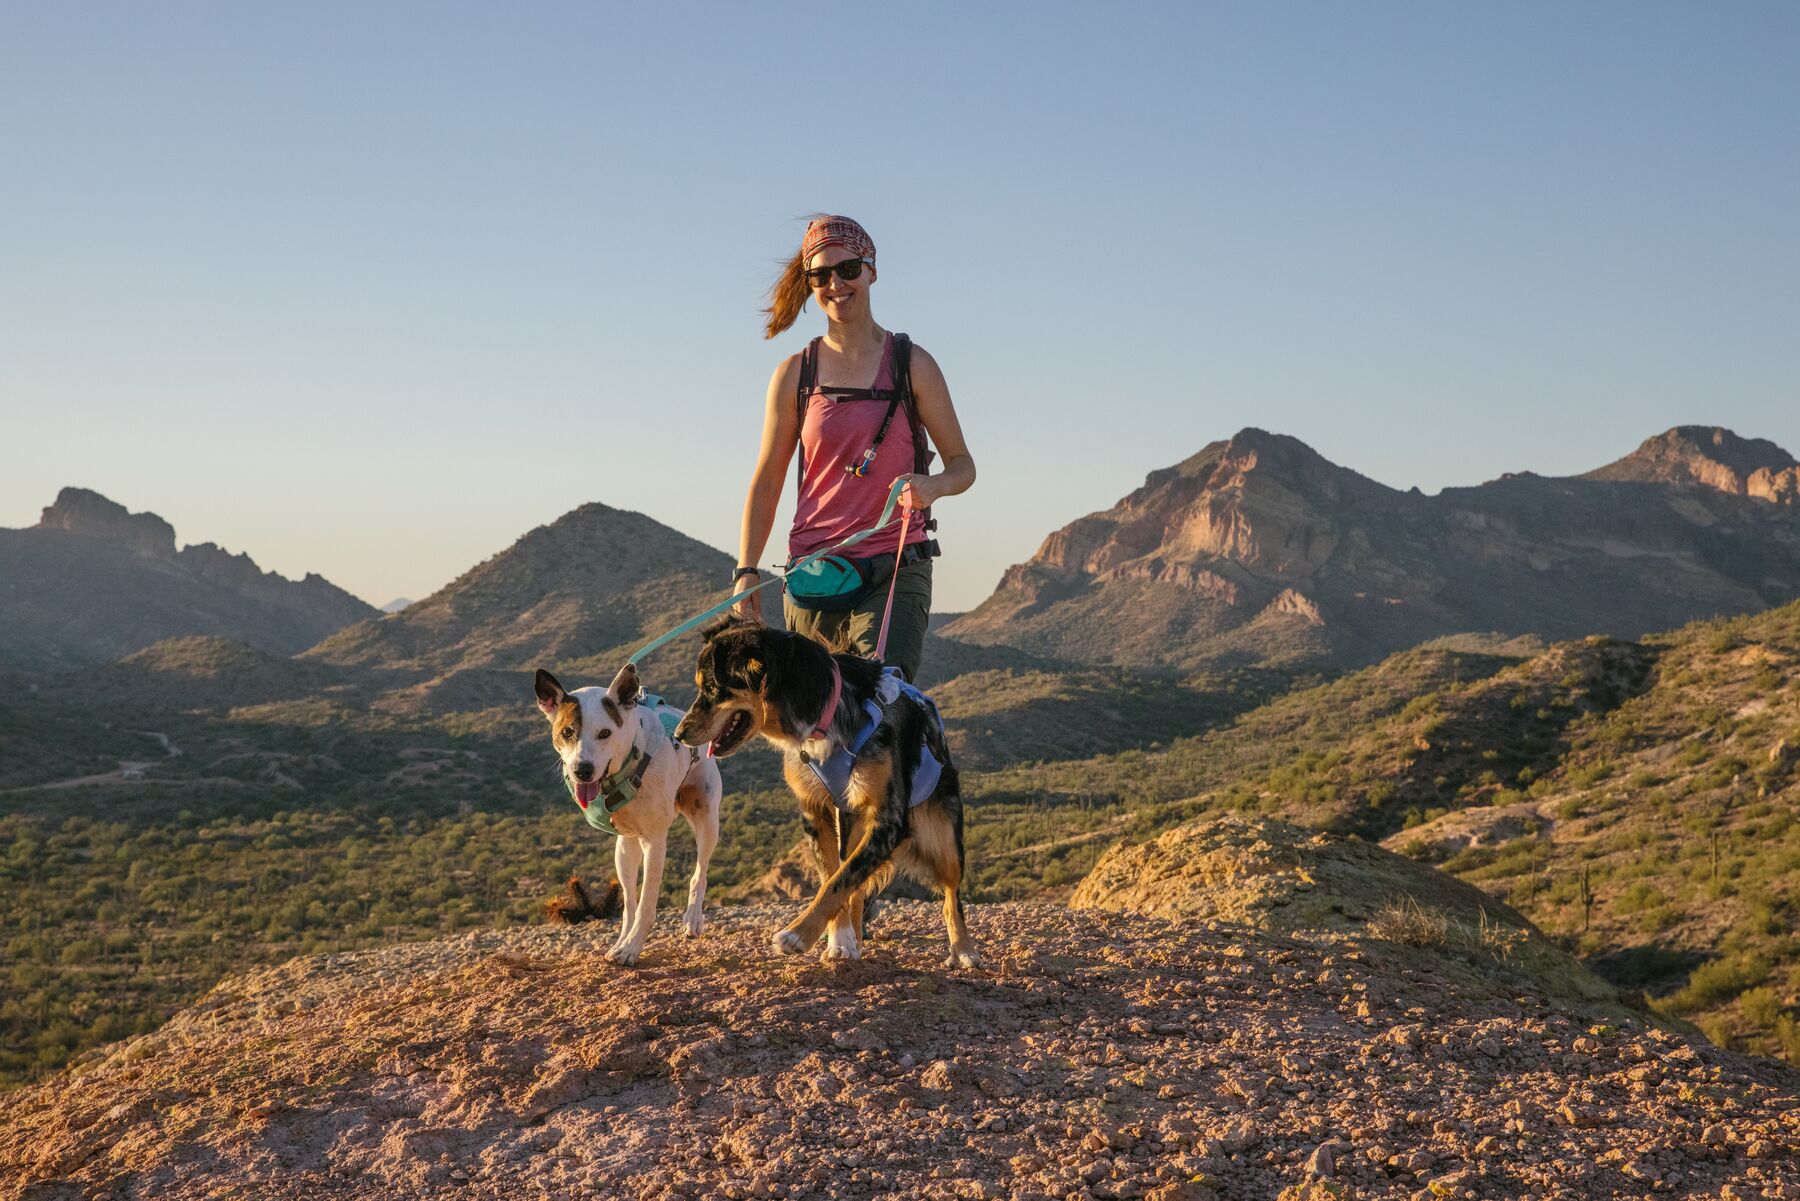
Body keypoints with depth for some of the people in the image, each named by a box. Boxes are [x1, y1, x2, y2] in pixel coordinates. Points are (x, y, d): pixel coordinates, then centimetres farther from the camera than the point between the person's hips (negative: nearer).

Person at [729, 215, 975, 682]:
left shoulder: (912, 365, 5)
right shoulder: (794, 374, 9)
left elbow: (962, 465, 8)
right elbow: (766, 482, 13)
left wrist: (933, 486, -15)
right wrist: (746, 570, 5)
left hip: (894, 573, -2)